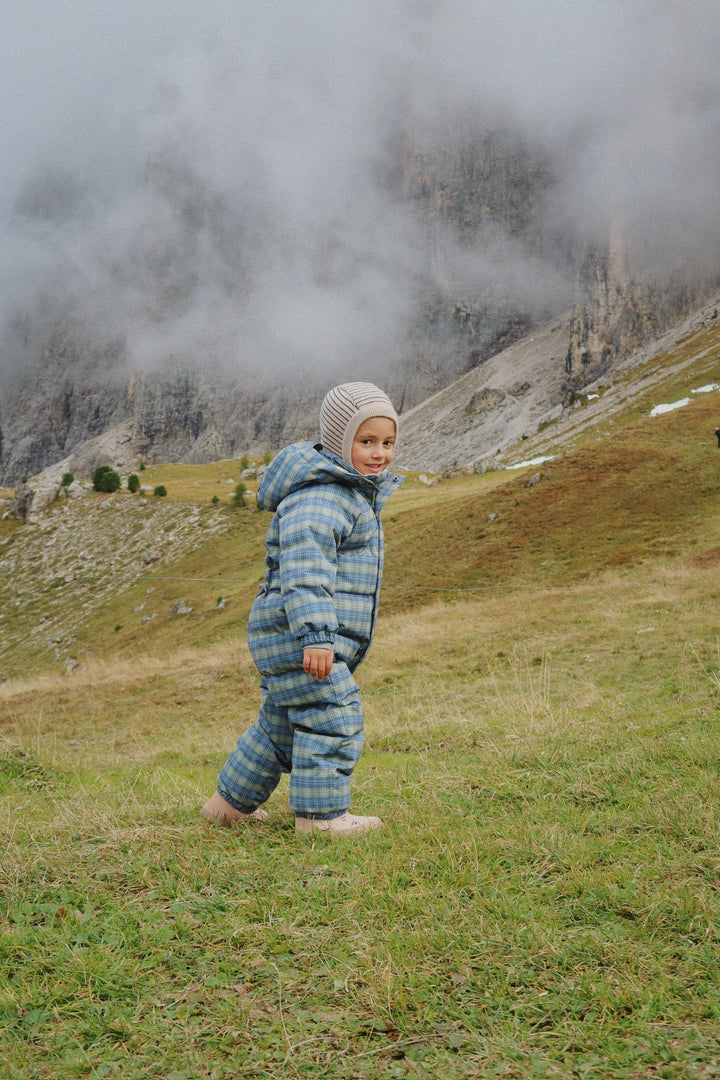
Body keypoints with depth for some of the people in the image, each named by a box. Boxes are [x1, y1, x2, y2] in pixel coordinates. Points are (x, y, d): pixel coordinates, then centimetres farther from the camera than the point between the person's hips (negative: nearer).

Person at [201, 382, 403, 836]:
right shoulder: (318, 497, -18)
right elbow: (303, 565, -31)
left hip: (301, 639, 11)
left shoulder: (355, 492, 18)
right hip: (295, 634, -11)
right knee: (332, 718, -10)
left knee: (282, 726, 19)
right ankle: (321, 814, 0)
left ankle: (231, 802, 31)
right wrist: (315, 634, -40)